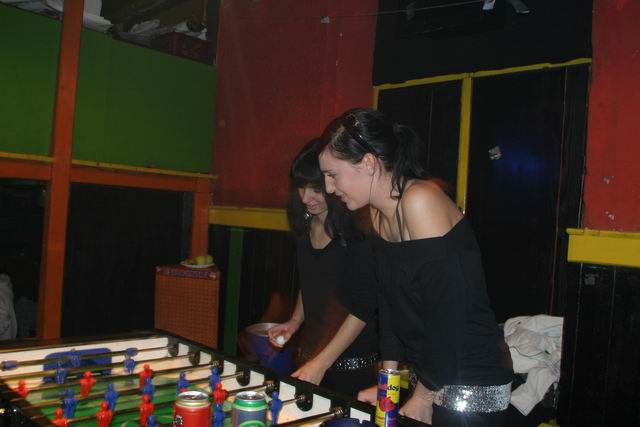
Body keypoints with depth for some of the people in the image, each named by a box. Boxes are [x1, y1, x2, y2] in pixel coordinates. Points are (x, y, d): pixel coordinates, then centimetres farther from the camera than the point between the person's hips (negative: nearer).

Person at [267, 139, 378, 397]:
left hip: (352, 363, -6)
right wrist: (295, 322, 7)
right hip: (310, 350, 7)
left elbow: (363, 308, -18)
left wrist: (321, 363, -18)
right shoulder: (306, 225, 4)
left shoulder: (358, 232, -18)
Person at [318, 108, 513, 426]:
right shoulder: (380, 212, 3)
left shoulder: (420, 201, -21)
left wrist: (422, 399, -13)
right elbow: (389, 301, 7)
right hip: (429, 376, 7)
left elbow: (448, 314, -23)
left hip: (472, 387, -7)